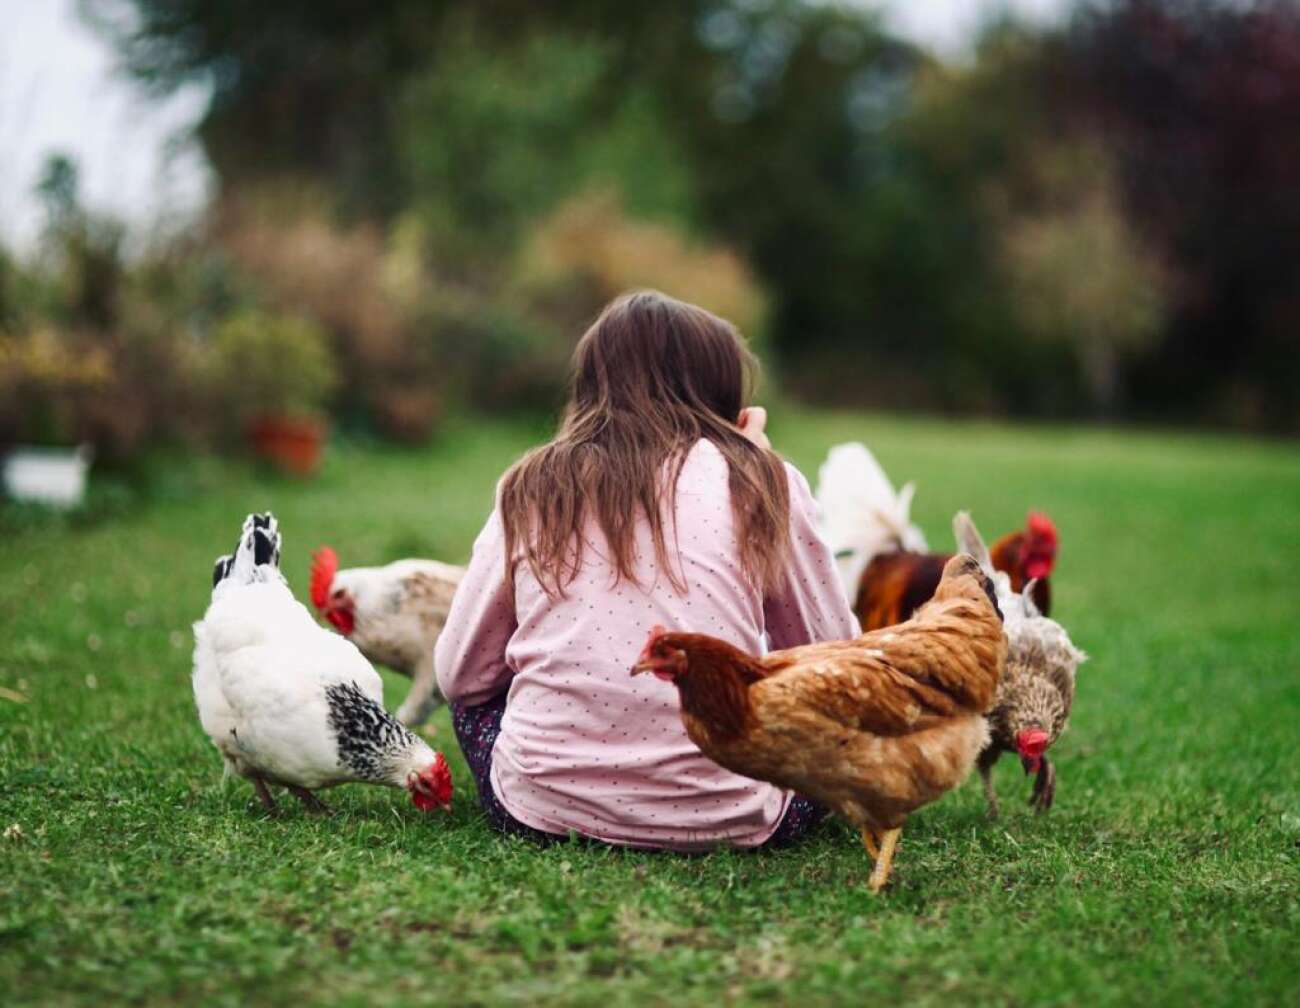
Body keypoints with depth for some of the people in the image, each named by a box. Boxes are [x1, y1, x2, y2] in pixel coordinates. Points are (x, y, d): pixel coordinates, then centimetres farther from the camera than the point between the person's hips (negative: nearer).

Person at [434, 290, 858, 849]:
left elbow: (458, 674, 9)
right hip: (721, 816, 0)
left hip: (544, 805, 0)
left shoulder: (531, 487, 5)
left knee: (476, 695, 31)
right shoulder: (758, 481, 0)